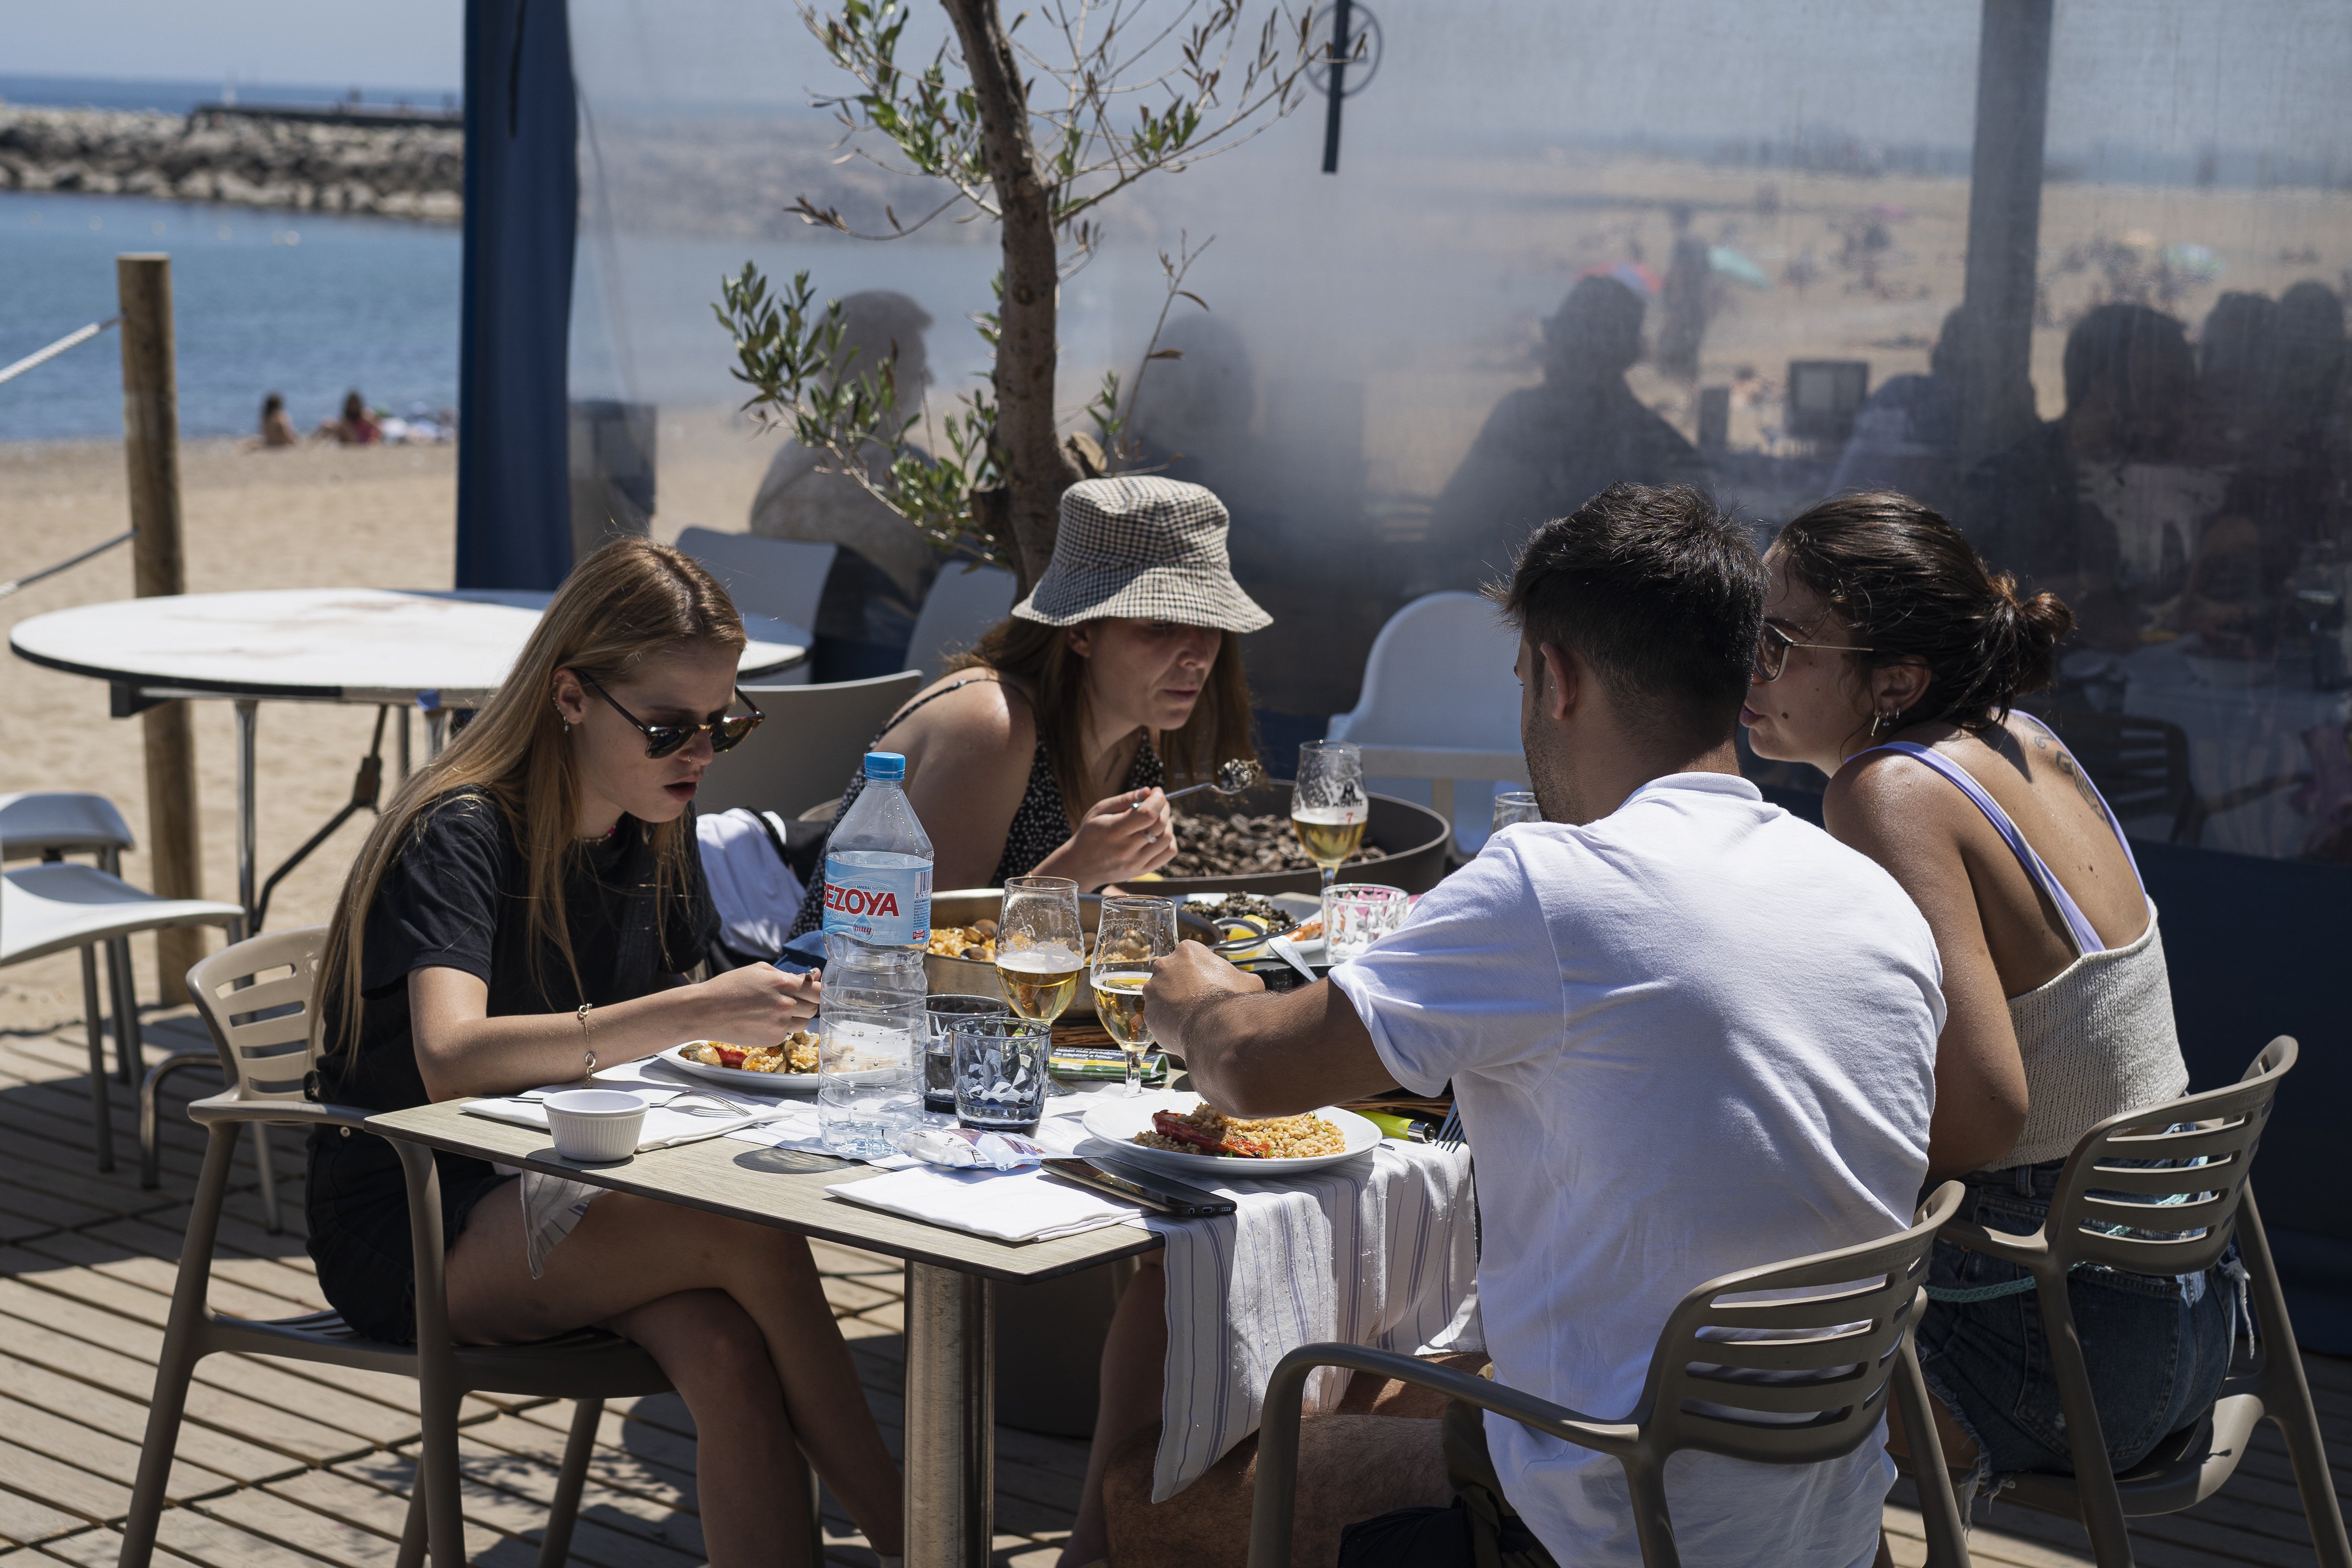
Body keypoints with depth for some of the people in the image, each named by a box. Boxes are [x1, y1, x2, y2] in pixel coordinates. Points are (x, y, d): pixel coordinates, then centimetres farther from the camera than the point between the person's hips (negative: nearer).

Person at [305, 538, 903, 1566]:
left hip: (565, 1194, 7)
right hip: (412, 1231, -6)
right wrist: (694, 1013, -42)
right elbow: (451, 1061, -35)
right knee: (756, 1240, -28)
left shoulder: (654, 835, 6)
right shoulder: (459, 836, -18)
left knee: (731, 1362, -27)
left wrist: (758, 1028, -3)